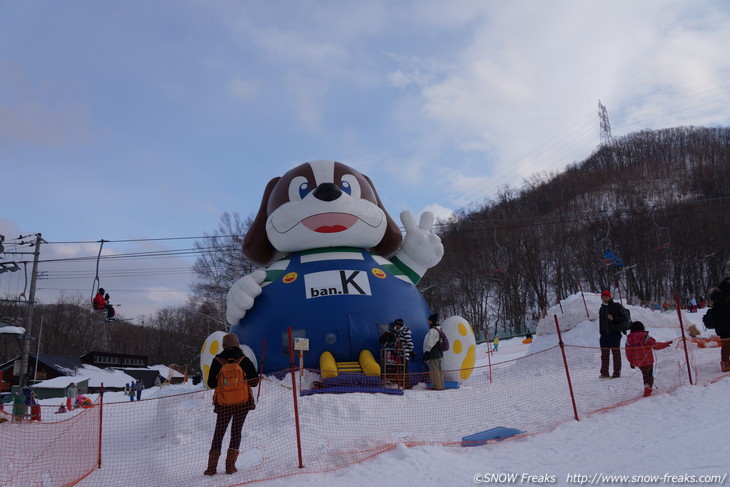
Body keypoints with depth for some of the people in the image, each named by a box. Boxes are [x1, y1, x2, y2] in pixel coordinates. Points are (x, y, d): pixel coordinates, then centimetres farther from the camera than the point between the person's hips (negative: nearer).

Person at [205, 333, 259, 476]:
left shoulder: (217, 361, -2)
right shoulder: (244, 360, -3)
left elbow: (211, 383, -1)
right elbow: (254, 381, -2)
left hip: (223, 403, 0)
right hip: (243, 401, 0)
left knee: (219, 433, 9)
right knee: (236, 432, 7)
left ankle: (212, 467, 5)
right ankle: (230, 465, 1)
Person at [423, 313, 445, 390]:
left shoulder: (433, 330, -14)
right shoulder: (439, 330, 17)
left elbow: (430, 343, -18)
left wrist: (426, 352, -15)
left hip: (433, 355, -10)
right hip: (439, 354, 10)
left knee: (434, 371, -7)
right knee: (439, 371, 13)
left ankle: (437, 386, -7)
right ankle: (441, 386, 17)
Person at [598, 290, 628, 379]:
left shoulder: (616, 306, -1)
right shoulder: (602, 308, 16)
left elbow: (624, 318, -5)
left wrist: (613, 318, -18)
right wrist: (601, 333, 16)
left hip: (614, 333, -5)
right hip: (604, 334, 5)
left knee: (616, 353, 0)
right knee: (604, 354, 4)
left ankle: (617, 372, 4)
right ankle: (604, 372, 8)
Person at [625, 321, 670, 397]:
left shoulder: (629, 339, 0)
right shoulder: (645, 337, -14)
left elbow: (628, 352, 3)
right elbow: (655, 345, -12)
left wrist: (631, 362, 14)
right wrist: (666, 344, 1)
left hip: (637, 362, 4)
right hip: (647, 361, -4)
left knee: (645, 374, 24)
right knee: (649, 375, 9)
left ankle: (648, 388, 33)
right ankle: (647, 390, -3)